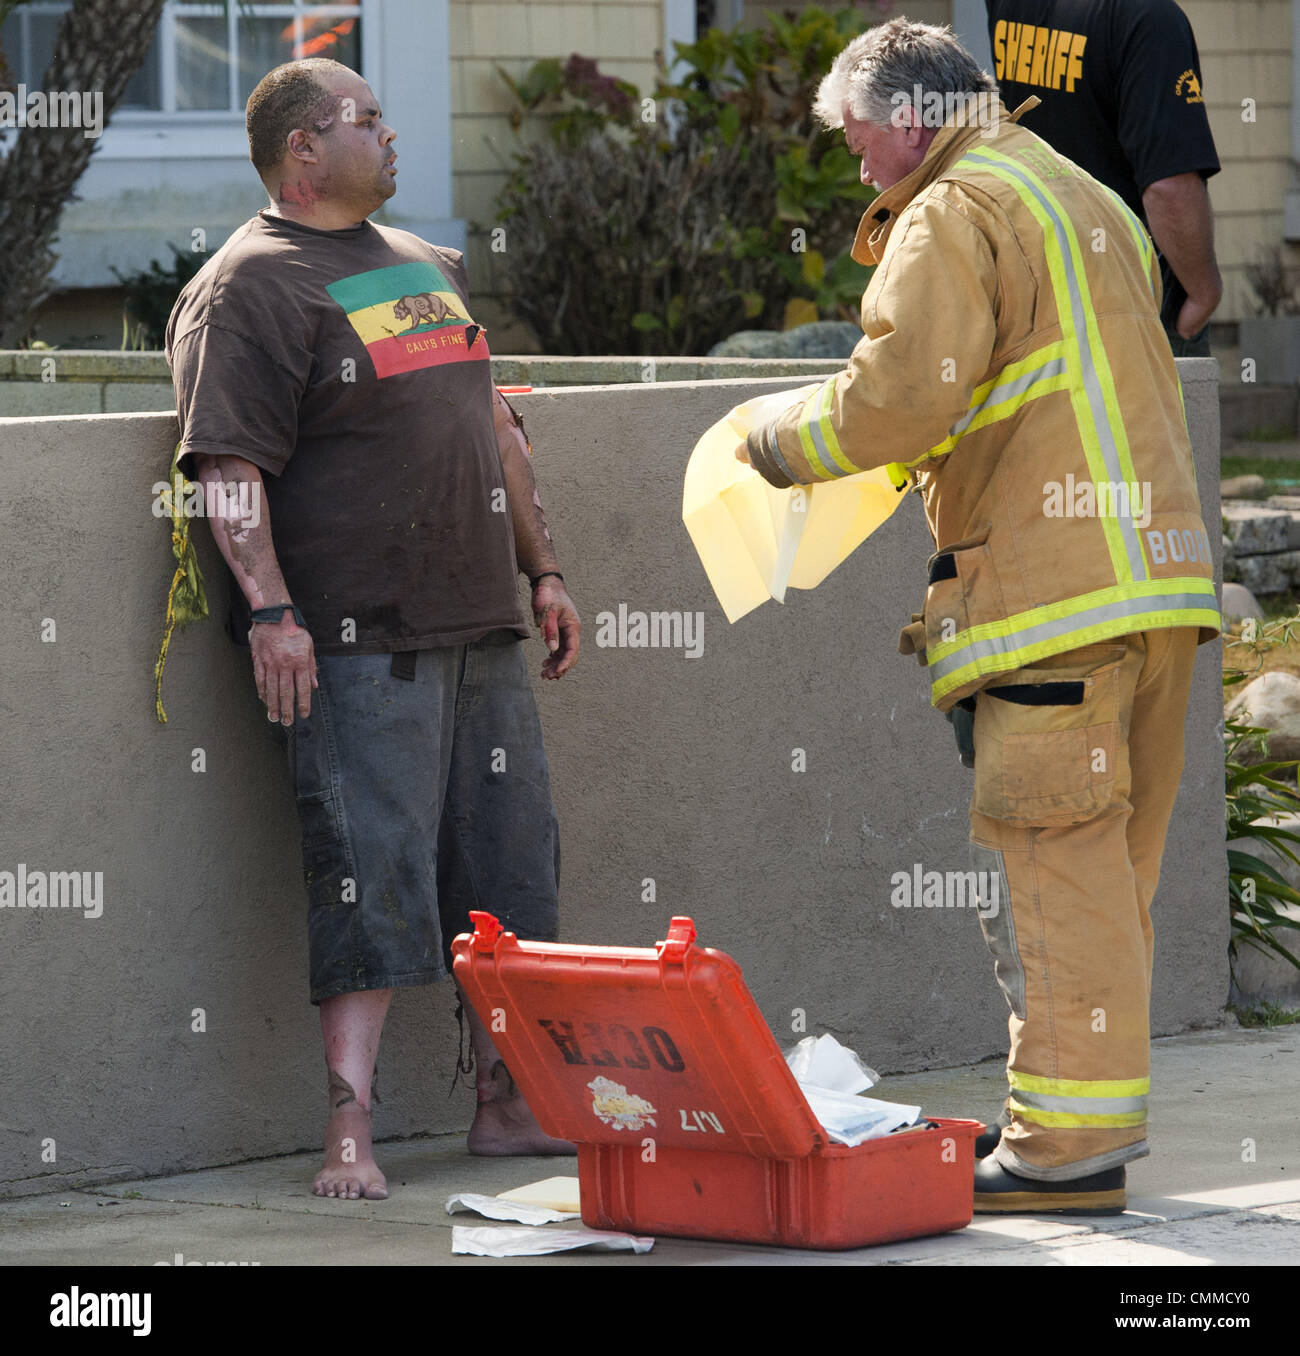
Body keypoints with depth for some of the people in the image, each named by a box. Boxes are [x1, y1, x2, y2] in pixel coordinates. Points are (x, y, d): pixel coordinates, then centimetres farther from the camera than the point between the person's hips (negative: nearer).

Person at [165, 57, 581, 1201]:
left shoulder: (431, 267, 20)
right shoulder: (248, 290, -6)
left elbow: (494, 428, 27)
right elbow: (230, 465, -14)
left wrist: (543, 569, 22)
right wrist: (269, 608, -22)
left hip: (482, 630, 8)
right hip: (358, 640, -8)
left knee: (508, 867, 10)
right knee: (373, 878, -11)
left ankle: (507, 1103, 20)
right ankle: (350, 1132, -9)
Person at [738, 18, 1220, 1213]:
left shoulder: (956, 210, -5)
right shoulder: (1085, 200, 25)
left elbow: (902, 391, -16)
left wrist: (790, 444, 0)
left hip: (1052, 580, -9)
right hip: (1154, 572, 9)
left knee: (1052, 864, -7)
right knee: (1110, 864, 12)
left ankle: (1066, 1145, -7)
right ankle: (1103, 1114, 17)